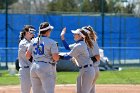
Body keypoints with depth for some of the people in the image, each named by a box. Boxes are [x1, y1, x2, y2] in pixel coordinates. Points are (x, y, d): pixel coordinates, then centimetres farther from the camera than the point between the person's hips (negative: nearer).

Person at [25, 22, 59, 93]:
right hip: (46, 68, -7)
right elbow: (56, 58, -16)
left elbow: (27, 55, 12)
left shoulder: (34, 41, 10)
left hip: (34, 68, 7)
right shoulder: (51, 42, -9)